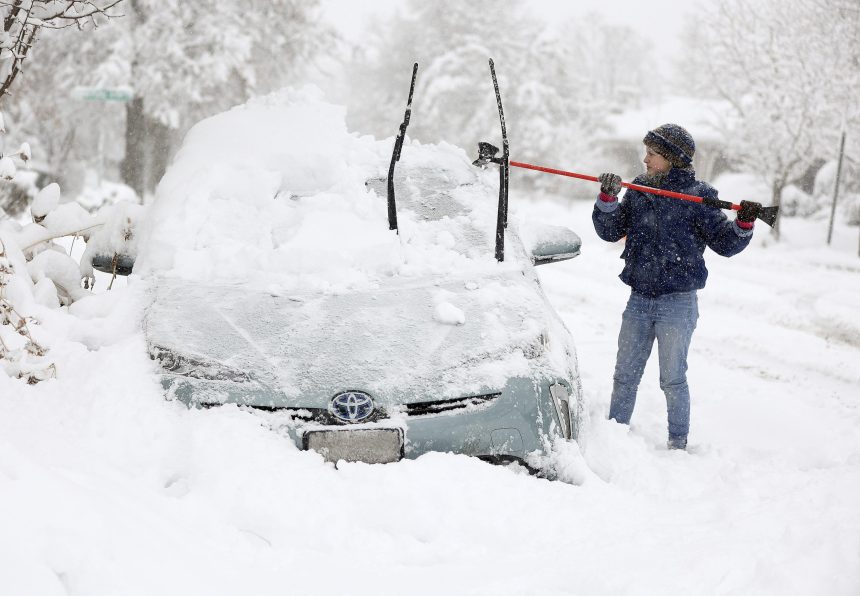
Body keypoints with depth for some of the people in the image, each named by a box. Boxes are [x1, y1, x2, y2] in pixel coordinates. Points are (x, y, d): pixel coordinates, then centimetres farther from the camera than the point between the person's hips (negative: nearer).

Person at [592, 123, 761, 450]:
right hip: (639, 299, 5)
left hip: (677, 302, -5)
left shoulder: (697, 196, -6)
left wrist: (744, 223, -20)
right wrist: (608, 198, -10)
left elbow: (724, 243, -3)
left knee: (673, 379, 2)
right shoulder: (638, 191, 7)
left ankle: (678, 442, 16)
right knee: (624, 376, 12)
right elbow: (610, 231, 5)